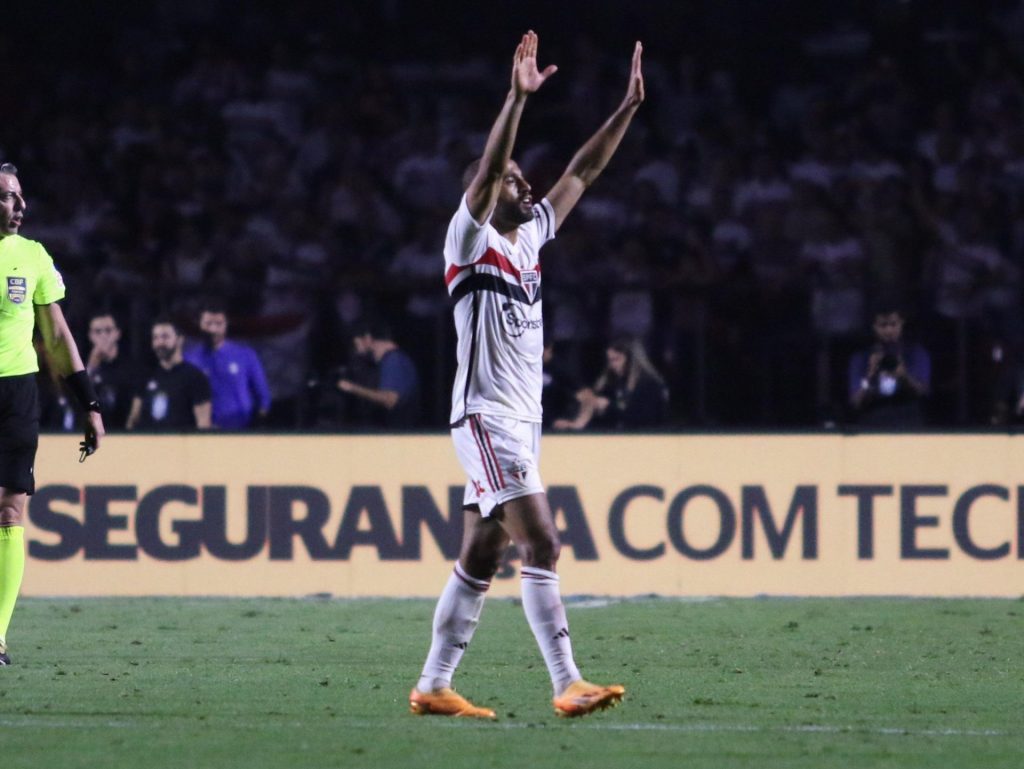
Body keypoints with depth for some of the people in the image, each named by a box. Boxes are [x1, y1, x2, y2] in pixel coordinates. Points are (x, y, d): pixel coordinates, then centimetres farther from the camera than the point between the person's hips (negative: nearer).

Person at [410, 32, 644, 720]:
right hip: (488, 416, -9)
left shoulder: (530, 236, 15)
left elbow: (581, 174, 17)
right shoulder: (472, 238, -6)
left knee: (480, 559, 8)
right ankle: (569, 686, -20)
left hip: (523, 419, 9)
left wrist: (628, 108, 13)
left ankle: (432, 687, 12)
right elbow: (486, 171, -21)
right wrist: (518, 99, -30)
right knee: (541, 542, -16)